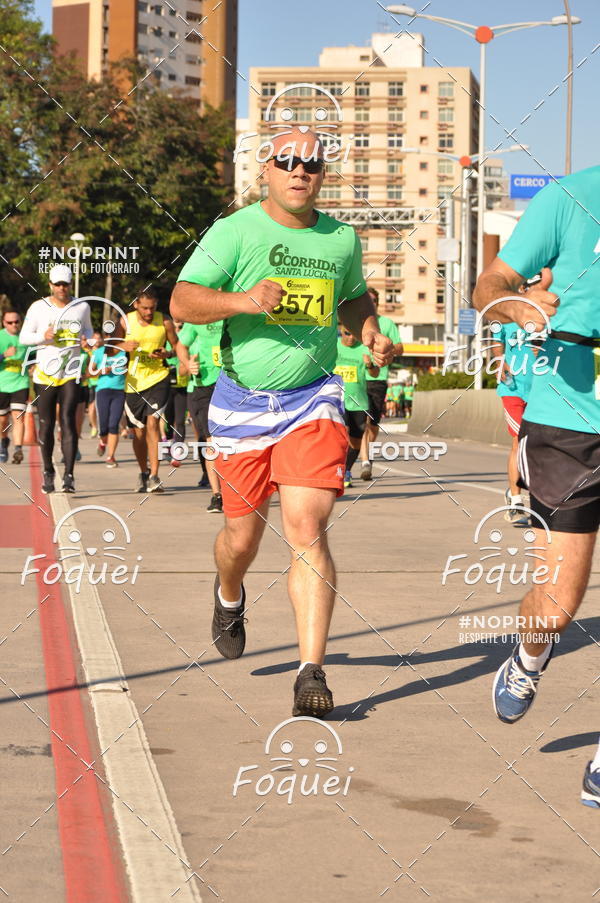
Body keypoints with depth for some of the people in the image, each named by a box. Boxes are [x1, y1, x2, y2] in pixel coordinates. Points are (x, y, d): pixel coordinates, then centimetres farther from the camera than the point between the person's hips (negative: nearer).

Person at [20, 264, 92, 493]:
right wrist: (43, 336, -14)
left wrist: (86, 340, -1)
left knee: (68, 421, -12)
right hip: (45, 373, 0)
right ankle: (48, 472, 21)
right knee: (46, 425, 5)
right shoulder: (38, 307, 2)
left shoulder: (82, 307, 7)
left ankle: (69, 475, -14)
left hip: (71, 374, 0)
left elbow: (87, 329, 23)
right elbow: (24, 336, 6)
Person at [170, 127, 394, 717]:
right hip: (242, 401, 0)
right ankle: (229, 596, 49)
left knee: (306, 529, -15)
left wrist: (371, 334, 7)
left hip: (312, 399, 1)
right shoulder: (234, 232, -4)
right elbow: (182, 302, -12)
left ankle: (312, 673, -15)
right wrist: (243, 300, -28)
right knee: (242, 534, 11)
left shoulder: (343, 240, 7)